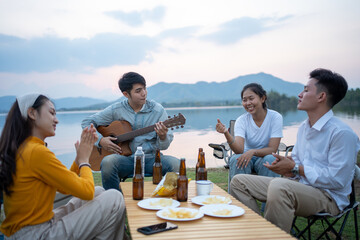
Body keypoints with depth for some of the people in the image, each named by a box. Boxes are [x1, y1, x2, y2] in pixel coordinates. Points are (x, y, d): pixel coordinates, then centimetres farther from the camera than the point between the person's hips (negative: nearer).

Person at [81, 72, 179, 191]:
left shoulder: (158, 110, 2)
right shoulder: (116, 110, 3)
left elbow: (163, 146, 2)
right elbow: (87, 122, 11)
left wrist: (162, 137, -23)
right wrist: (100, 140, -5)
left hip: (150, 158, 0)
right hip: (125, 158, 0)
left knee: (175, 164, -29)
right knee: (108, 162, -33)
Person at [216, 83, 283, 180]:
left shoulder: (275, 117, -12)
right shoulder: (241, 120, -9)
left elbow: (273, 149, -17)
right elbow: (239, 150, -22)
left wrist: (253, 152, -34)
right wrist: (226, 133, -40)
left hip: (265, 157, -1)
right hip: (246, 157, 1)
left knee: (270, 159, -33)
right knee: (235, 159, -31)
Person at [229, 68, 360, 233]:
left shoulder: (342, 133, -15)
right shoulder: (303, 127, 14)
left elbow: (337, 179, -20)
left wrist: (294, 168, -15)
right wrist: (286, 167, -4)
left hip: (328, 196, -9)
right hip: (298, 186, 9)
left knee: (279, 186, -41)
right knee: (239, 182, 1)